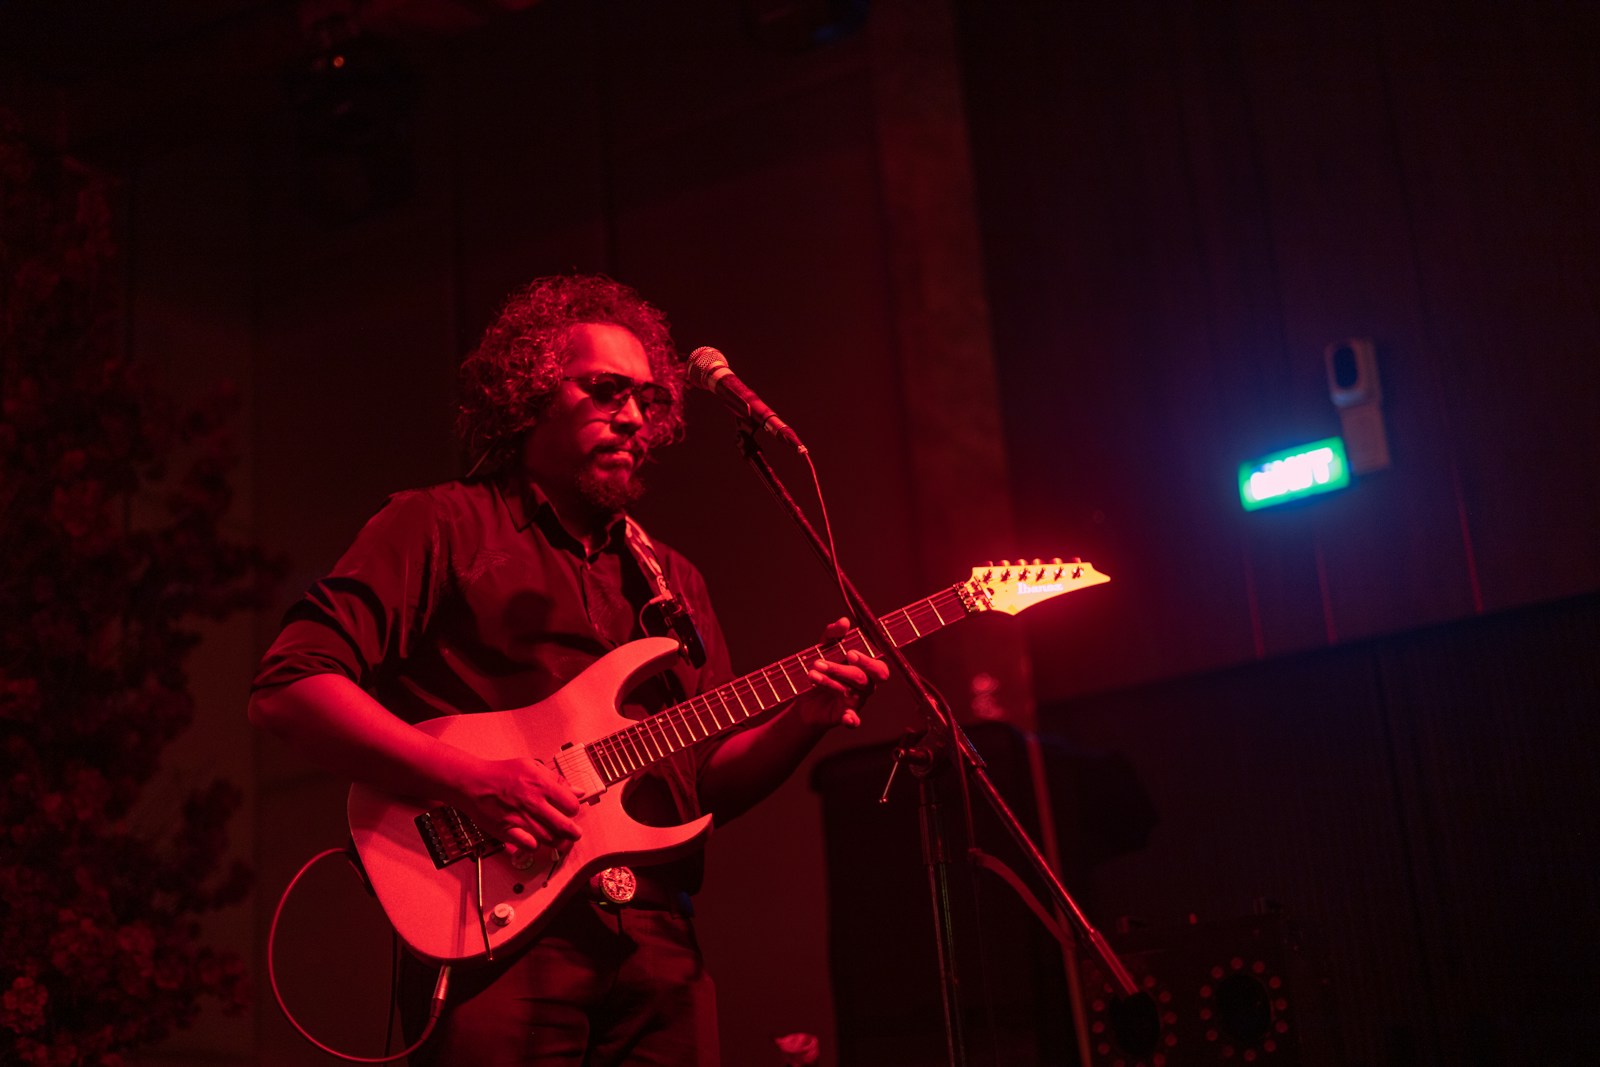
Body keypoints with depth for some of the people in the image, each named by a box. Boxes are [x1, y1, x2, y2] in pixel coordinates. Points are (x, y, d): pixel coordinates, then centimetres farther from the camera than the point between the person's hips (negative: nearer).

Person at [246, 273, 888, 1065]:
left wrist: (803, 720, -1)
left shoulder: (673, 581, 22)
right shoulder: (439, 526, 4)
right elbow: (286, 690, -6)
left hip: (659, 941, 5)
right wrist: (466, 778, -17)